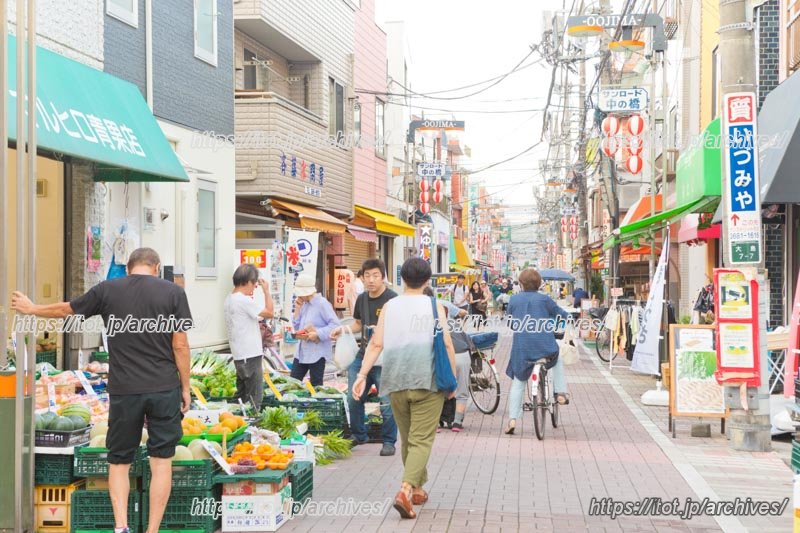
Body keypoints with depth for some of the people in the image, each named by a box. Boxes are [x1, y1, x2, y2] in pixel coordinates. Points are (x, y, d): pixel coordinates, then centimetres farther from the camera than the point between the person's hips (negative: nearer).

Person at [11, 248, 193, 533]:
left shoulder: (106, 290, 1)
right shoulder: (173, 292, -2)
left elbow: (66, 309, 15)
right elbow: (180, 345, -3)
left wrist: (32, 309, 33)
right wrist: (186, 388, 7)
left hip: (124, 391, 1)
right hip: (165, 390, -1)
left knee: (119, 461, 13)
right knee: (161, 462, 7)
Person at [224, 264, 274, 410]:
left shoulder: (229, 300, 10)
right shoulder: (245, 301, -18)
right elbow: (269, 312, -15)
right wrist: (266, 291, -7)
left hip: (239, 355, 9)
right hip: (251, 355, -9)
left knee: (241, 396, 16)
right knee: (254, 400, -2)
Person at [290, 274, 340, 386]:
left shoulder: (322, 304, -13)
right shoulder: (304, 304, 10)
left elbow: (335, 324, -20)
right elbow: (297, 327, 13)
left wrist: (317, 334, -24)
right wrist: (298, 309, 3)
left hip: (317, 352, -8)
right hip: (302, 351, 8)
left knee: (315, 385, 2)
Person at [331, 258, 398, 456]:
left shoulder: (392, 299, -10)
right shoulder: (362, 299, 11)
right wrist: (344, 329, 7)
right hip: (363, 356, 7)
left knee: (387, 402, -3)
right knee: (354, 398, 11)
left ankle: (389, 441, 12)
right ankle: (358, 435, 29)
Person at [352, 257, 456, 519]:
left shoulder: (390, 306, 6)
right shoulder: (434, 306, 0)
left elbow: (376, 343, -2)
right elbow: (446, 344, -5)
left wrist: (362, 374, -1)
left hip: (396, 382, 3)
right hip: (427, 382, -3)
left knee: (407, 439, 18)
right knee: (421, 441, -4)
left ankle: (418, 489, 31)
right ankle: (405, 490, -22)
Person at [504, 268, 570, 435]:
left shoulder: (514, 299, 4)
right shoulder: (544, 299, -2)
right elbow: (561, 314, 10)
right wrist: (569, 316, 33)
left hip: (521, 348, 1)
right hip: (545, 345, -1)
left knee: (518, 383, 10)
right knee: (557, 360, 34)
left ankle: (512, 419, -1)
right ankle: (560, 393, 23)